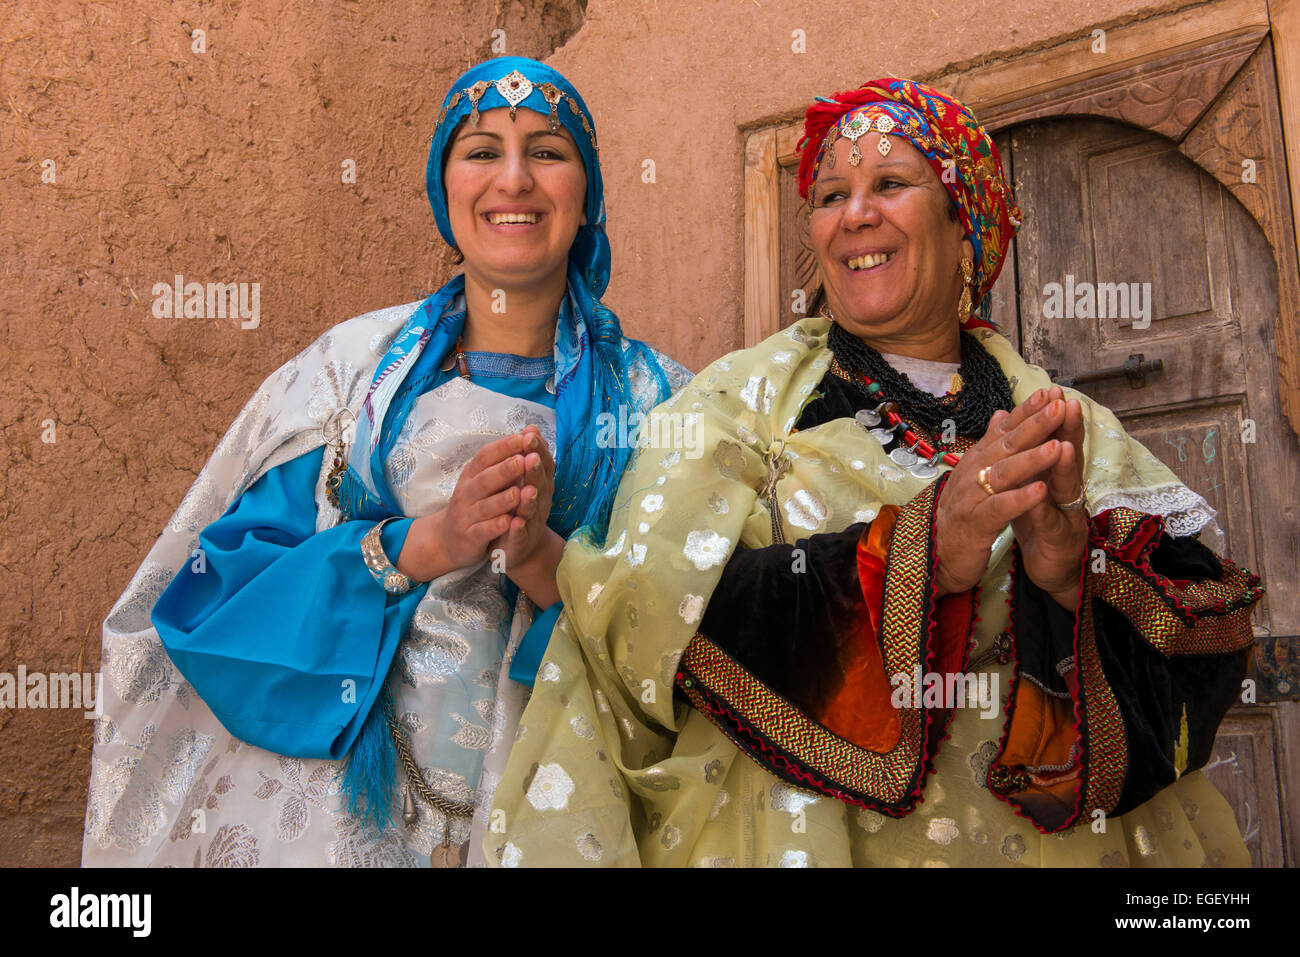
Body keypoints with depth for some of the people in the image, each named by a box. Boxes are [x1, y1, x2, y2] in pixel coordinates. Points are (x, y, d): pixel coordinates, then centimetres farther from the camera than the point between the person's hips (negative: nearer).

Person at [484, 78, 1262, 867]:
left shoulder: (1067, 425, 2)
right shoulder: (743, 401, -2)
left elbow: (1202, 645, -6)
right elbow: (657, 611, -17)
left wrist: (1073, 561, -26)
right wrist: (920, 551, -26)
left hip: (1054, 842, 2)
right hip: (799, 834, -2)